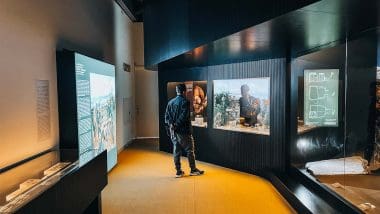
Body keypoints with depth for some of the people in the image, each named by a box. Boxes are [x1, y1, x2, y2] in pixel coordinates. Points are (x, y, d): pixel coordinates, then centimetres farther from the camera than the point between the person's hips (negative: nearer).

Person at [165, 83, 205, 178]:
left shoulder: (170, 102, 8)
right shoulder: (185, 102, -12)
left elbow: (166, 116, 4)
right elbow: (183, 116, -21)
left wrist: (171, 125, -3)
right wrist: (176, 125, -15)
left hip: (173, 132, 6)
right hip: (183, 131, -6)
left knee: (176, 151, 11)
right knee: (189, 150, 8)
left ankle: (178, 171, 18)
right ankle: (193, 170, 19)